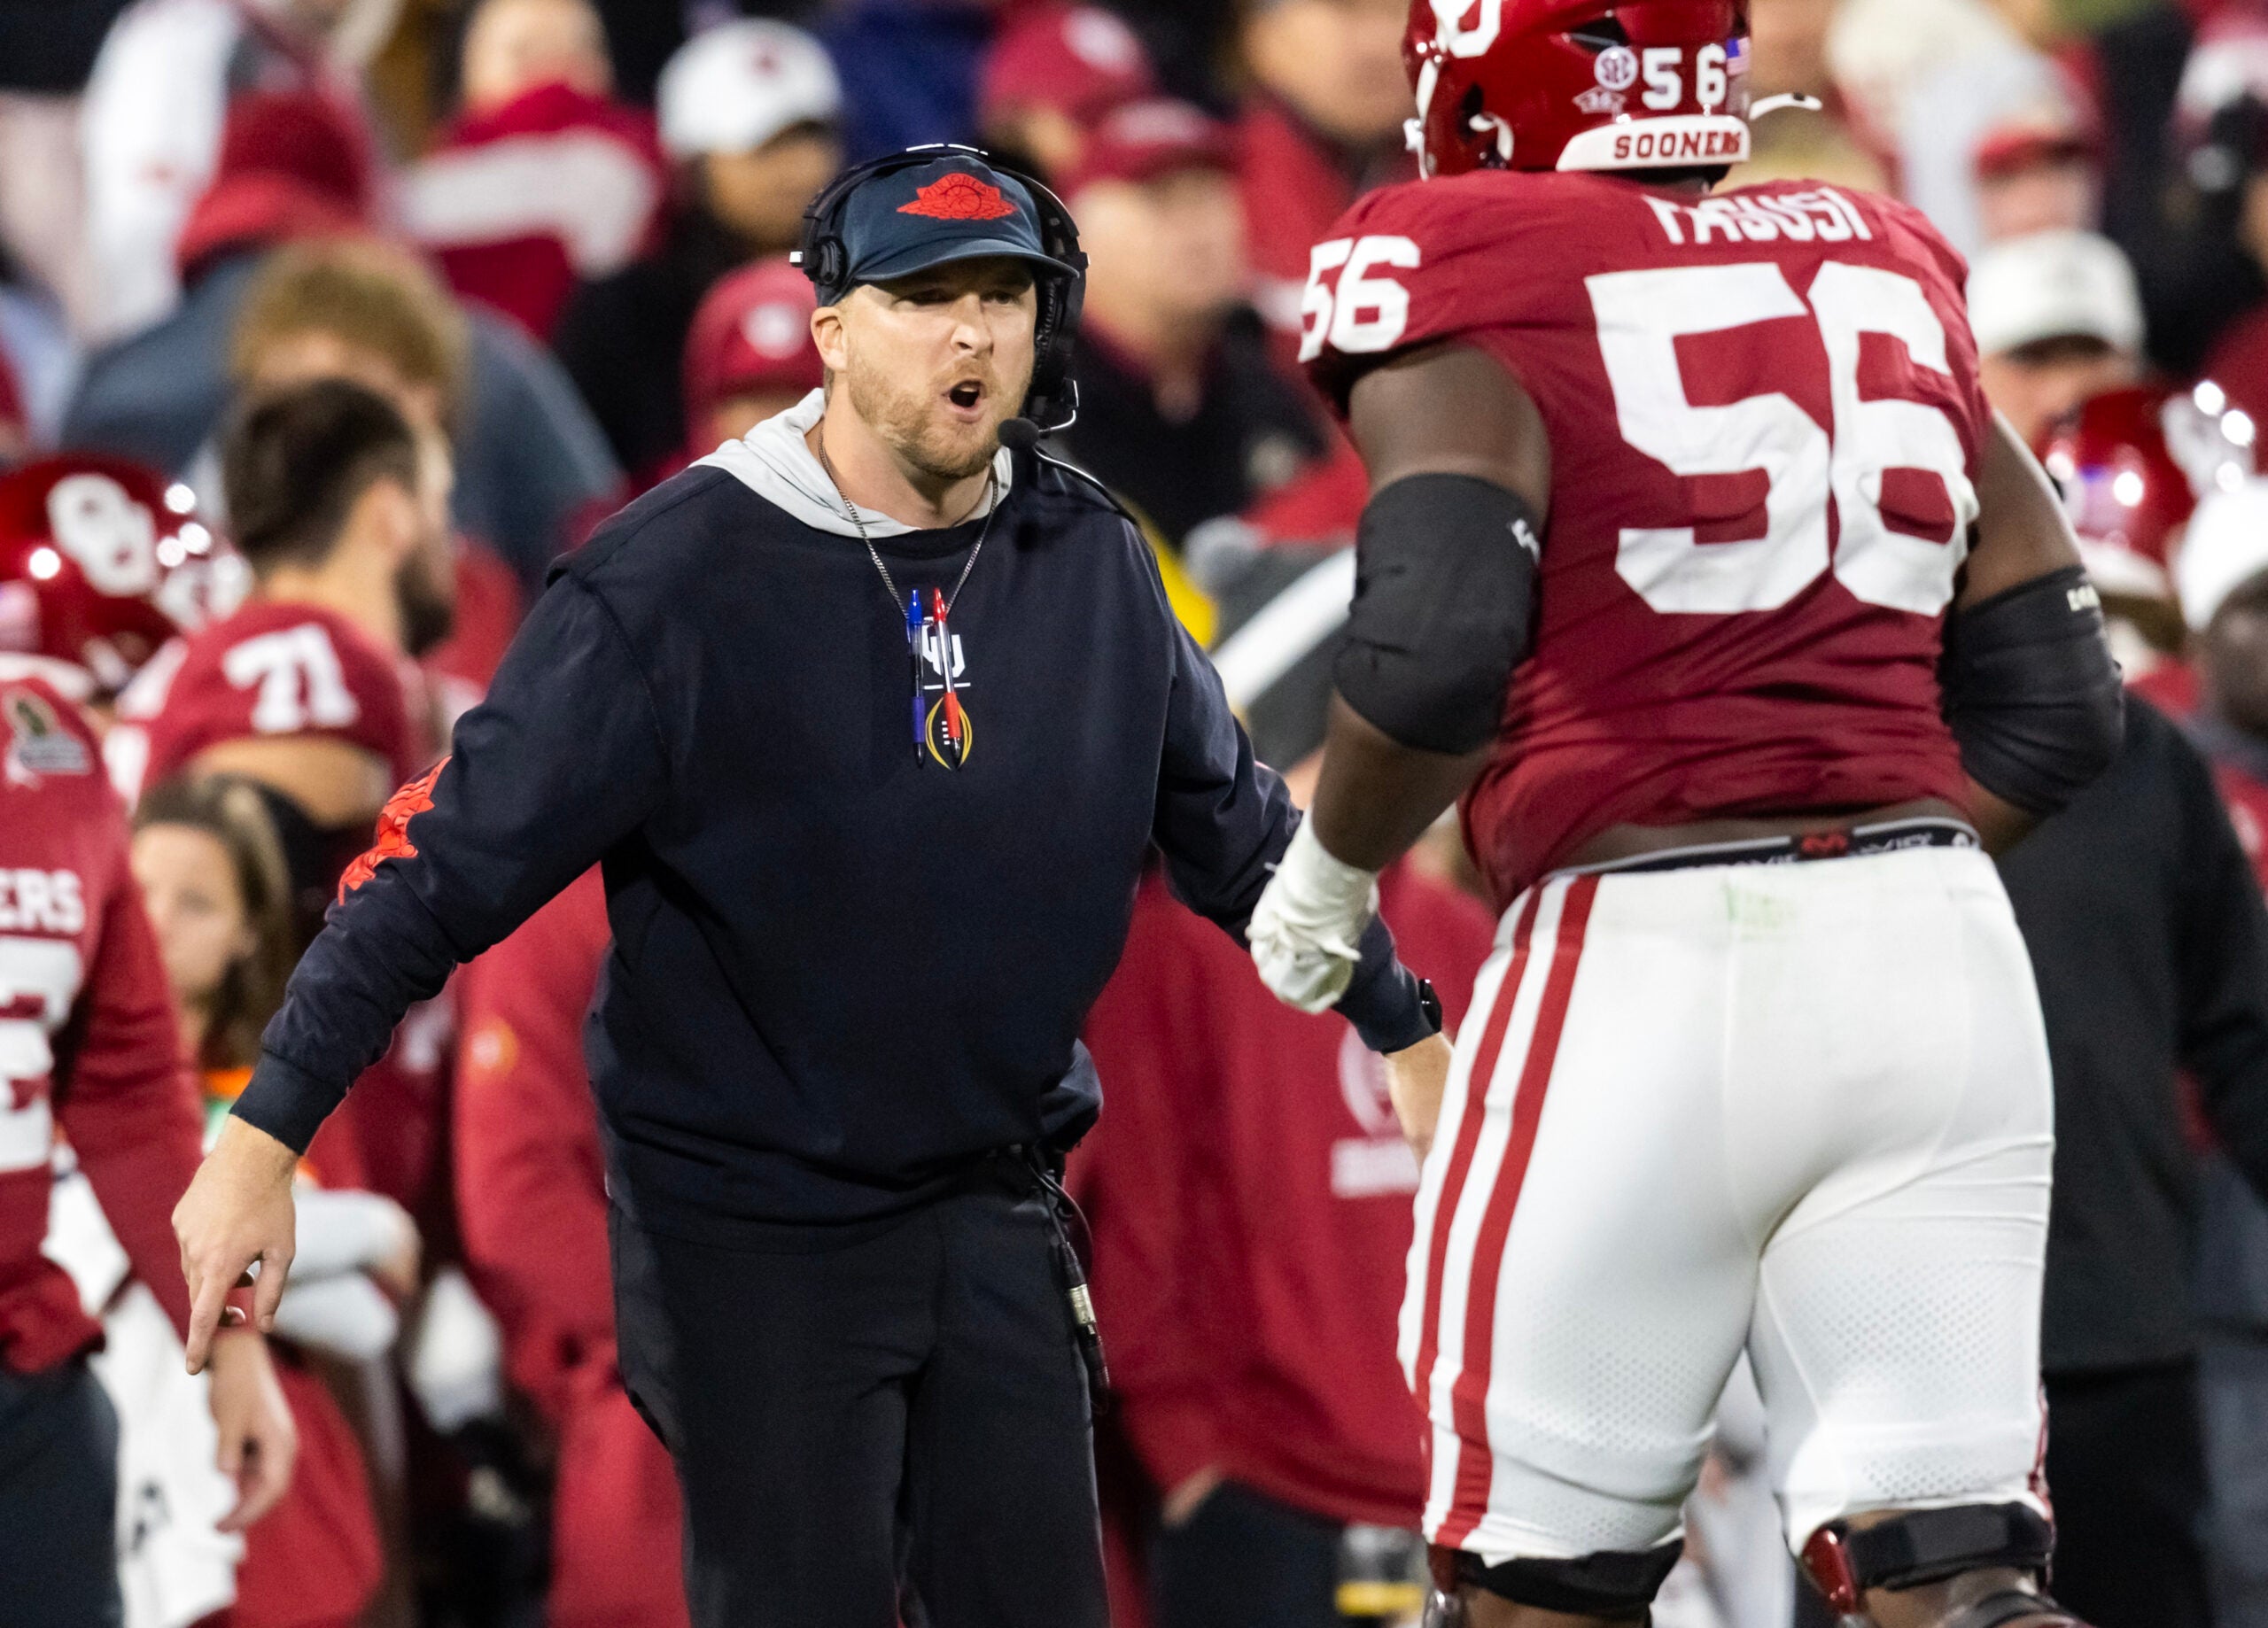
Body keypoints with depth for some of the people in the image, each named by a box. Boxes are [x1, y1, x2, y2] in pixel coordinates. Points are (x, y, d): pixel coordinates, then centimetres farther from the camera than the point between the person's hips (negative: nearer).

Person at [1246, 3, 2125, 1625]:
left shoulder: (1463, 289, -2)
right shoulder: (1888, 278, 15)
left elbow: (1435, 654, -16)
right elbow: (2053, 706, 15)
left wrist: (1327, 867, 2)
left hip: (1648, 970, -5)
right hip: (1938, 940, 5)